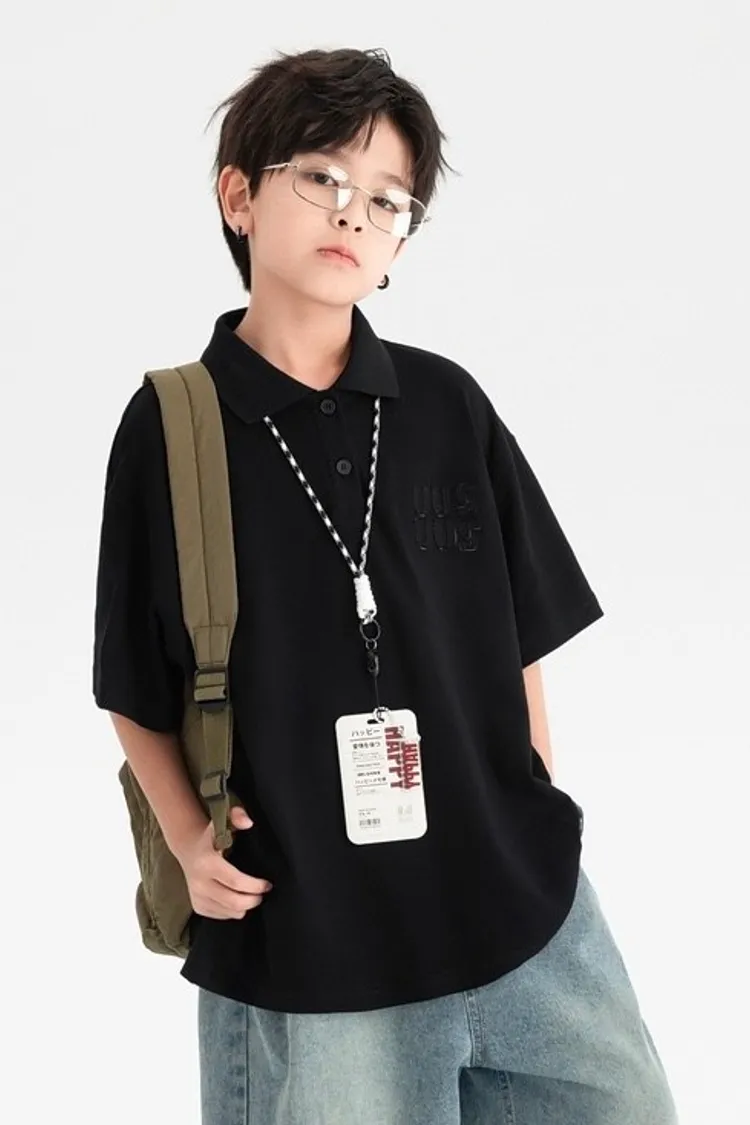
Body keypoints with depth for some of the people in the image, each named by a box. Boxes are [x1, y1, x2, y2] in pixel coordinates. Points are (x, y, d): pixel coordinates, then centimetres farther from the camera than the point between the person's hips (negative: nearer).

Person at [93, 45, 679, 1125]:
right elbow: (138, 688, 3)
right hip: (301, 945, -2)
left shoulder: (449, 405, 2)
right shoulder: (171, 426, -4)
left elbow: (519, 637, 8)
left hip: (530, 913, 3)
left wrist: (542, 817, 4)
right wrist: (190, 837, -9)